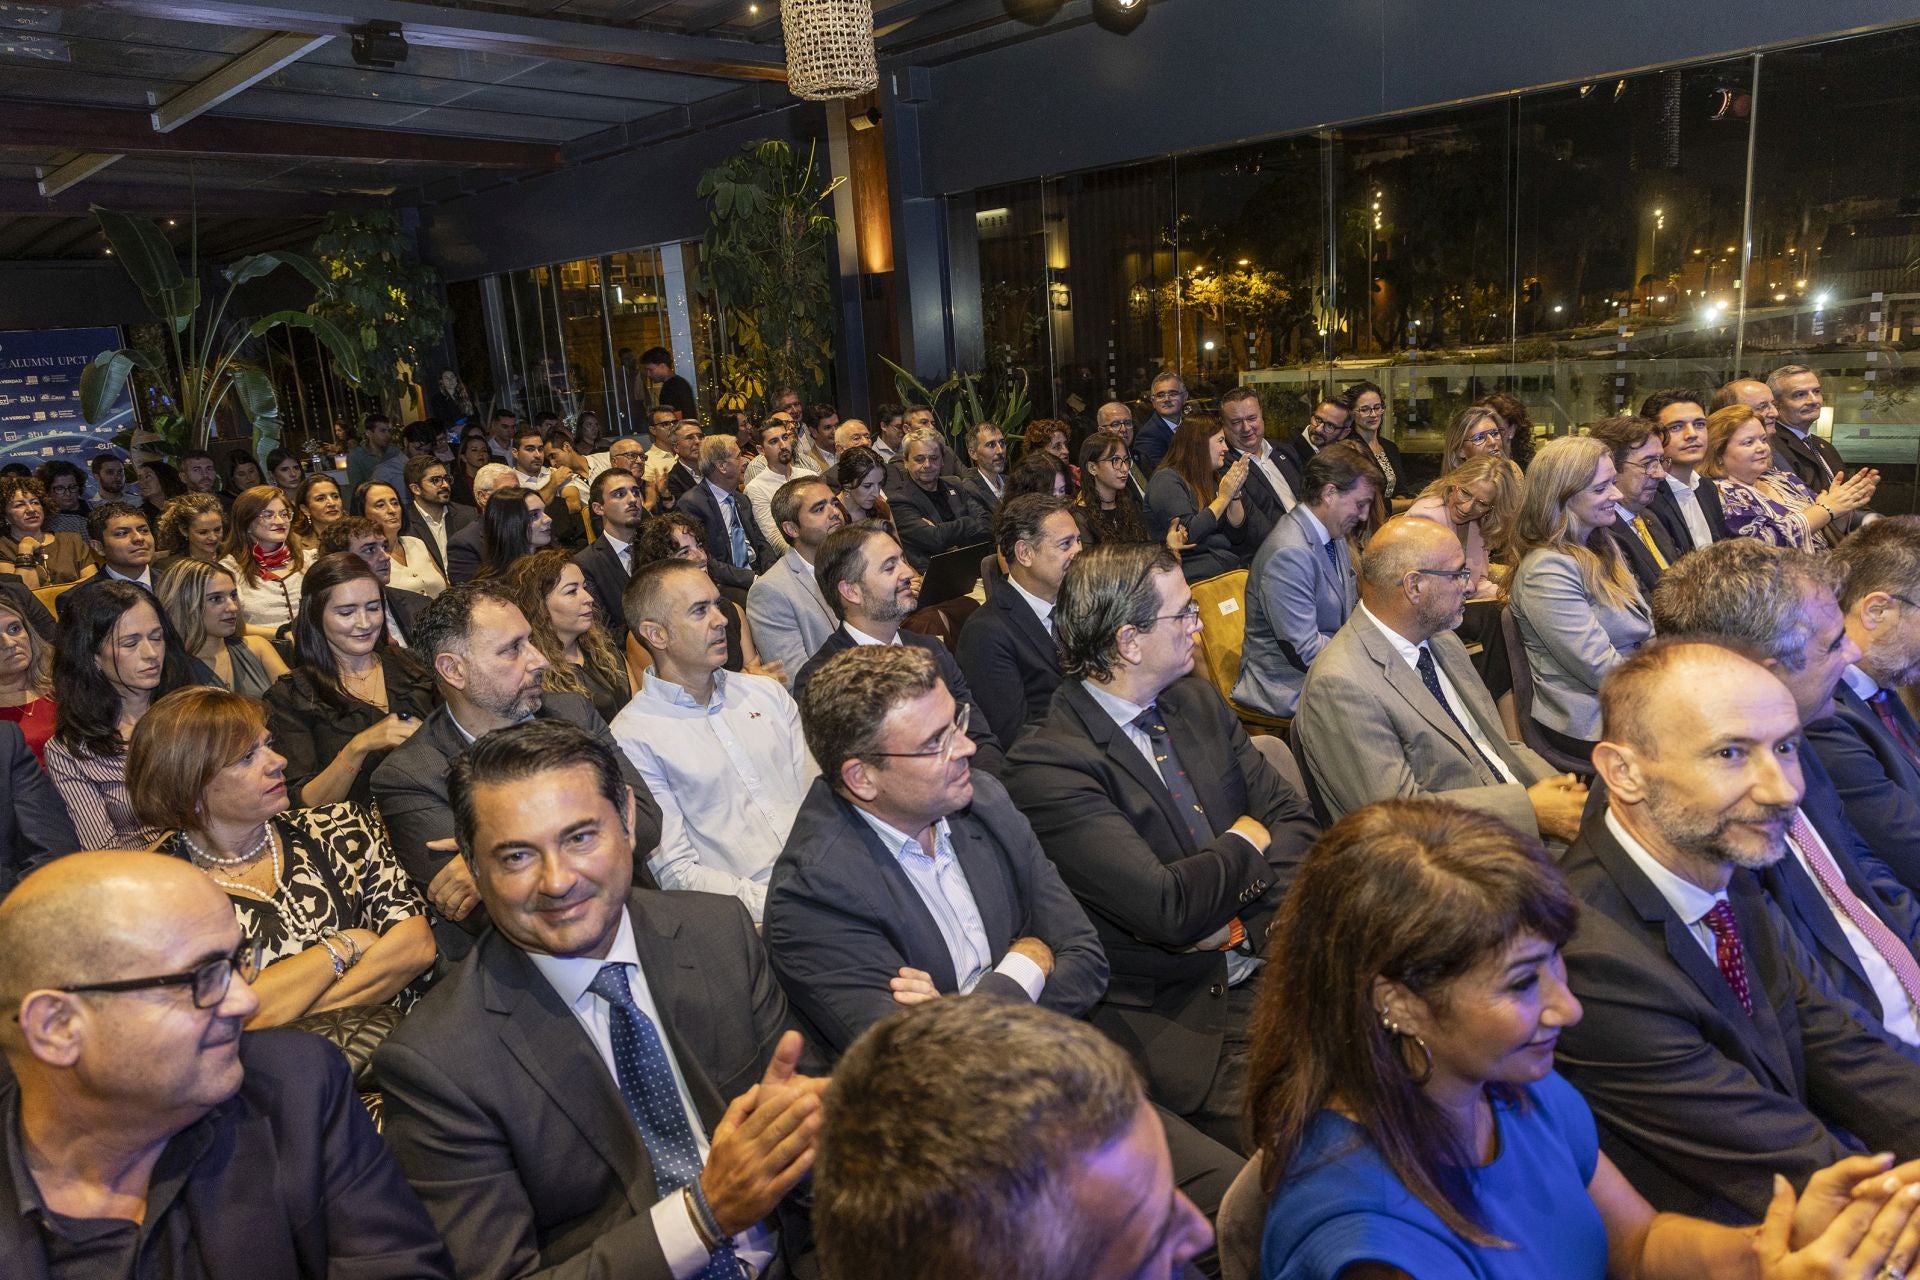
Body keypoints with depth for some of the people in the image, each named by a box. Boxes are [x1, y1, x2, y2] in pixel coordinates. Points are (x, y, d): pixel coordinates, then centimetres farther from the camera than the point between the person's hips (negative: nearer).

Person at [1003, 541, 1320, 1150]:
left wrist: (1250, 922, -9)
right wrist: (1245, 843, -3)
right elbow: (1167, 909, -22)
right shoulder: (1045, 765, -16)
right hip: (1170, 1015, -7)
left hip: (1268, 958, 7)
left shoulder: (1200, 703, 10)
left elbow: (1292, 818, 10)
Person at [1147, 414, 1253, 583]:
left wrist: (1235, 494, -2)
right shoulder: (1167, 480, -3)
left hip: (1233, 565, 7)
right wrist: (1224, 497, -9)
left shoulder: (1213, 478, 18)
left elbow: (1237, 535, 13)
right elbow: (1187, 535, -14)